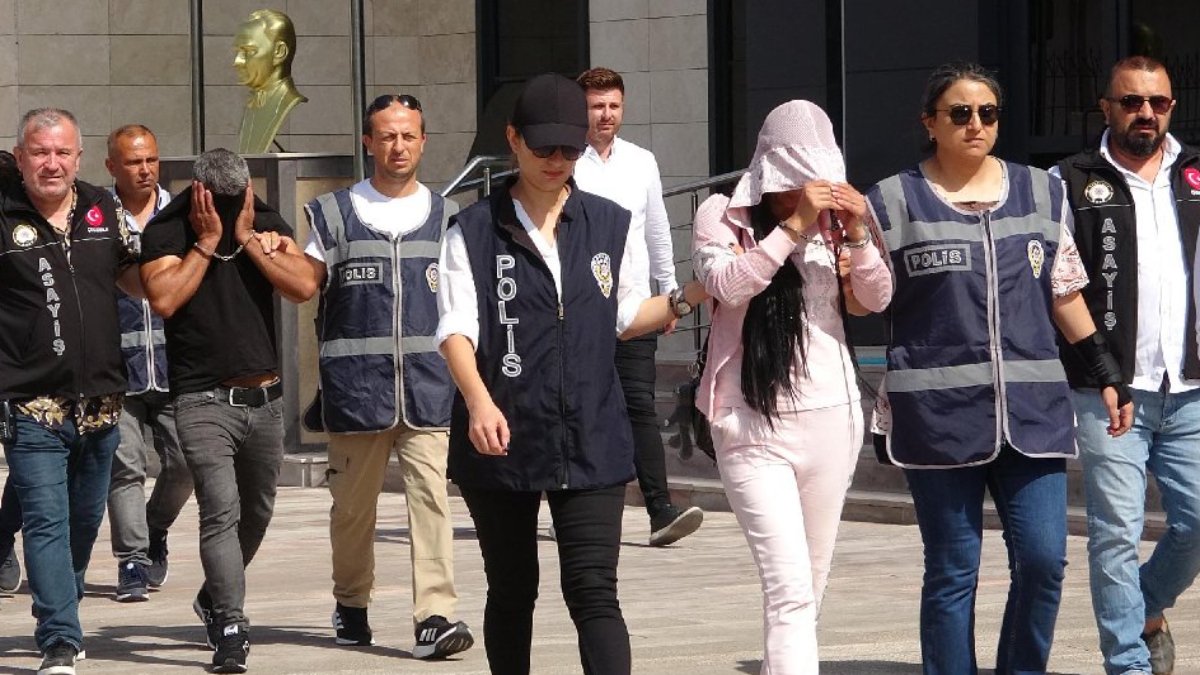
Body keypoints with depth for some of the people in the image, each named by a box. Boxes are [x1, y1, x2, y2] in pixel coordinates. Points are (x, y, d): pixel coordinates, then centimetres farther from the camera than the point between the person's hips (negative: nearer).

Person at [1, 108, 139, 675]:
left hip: (100, 401, 5)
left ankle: (59, 620, 34)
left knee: (84, 521, 17)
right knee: (46, 521, -11)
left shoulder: (100, 209, 8)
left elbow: (135, 280, 21)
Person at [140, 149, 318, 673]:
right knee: (221, 511, -17)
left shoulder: (268, 225, 6)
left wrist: (247, 237, -11)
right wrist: (207, 242, -14)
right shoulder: (167, 231, -4)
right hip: (204, 399, -5)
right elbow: (163, 300, -19)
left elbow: (303, 287, -8)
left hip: (265, 396, 5)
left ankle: (214, 599, 39)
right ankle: (231, 629, -19)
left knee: (256, 513, 16)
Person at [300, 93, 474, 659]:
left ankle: (435, 616, -17)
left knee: (430, 495, -12)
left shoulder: (446, 218, 12)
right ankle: (351, 606, 28)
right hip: (355, 385, 0)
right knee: (353, 503, 9)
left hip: (428, 384, 0)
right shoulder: (335, 215, 8)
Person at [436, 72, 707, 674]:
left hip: (590, 439, 1)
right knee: (512, 592, 11)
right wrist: (478, 400, -28)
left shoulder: (610, 227, 10)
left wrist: (690, 296, 5)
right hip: (502, 438, -1)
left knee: (593, 592, -10)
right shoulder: (474, 232, 0)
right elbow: (457, 330, -11)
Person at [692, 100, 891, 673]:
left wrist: (858, 236, -13)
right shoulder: (723, 216, -3)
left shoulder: (832, 218, 7)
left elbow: (877, 299, 4)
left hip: (832, 417, 5)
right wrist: (793, 226, -24)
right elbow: (726, 284, -19)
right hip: (755, 425, -5)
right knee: (789, 588, -17)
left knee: (809, 589, 10)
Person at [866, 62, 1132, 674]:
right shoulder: (895, 203, 3)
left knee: (1043, 561, -6)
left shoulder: (1041, 193, 12)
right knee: (951, 573, 0)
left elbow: (1064, 293, 18)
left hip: (1032, 411, 3)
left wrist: (1107, 375, 16)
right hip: (939, 415, -2)